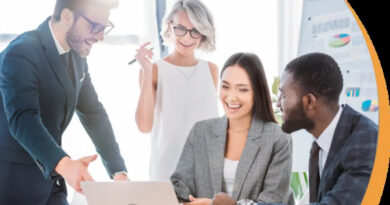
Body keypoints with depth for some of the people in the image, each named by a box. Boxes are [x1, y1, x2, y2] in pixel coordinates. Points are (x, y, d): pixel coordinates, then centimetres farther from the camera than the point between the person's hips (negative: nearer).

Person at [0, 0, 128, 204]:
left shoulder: (77, 55, 6)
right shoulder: (21, 53, -20)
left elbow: (93, 112, 7)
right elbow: (22, 119, -32)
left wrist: (118, 171, -2)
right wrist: (63, 164, -47)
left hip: (49, 176, 7)